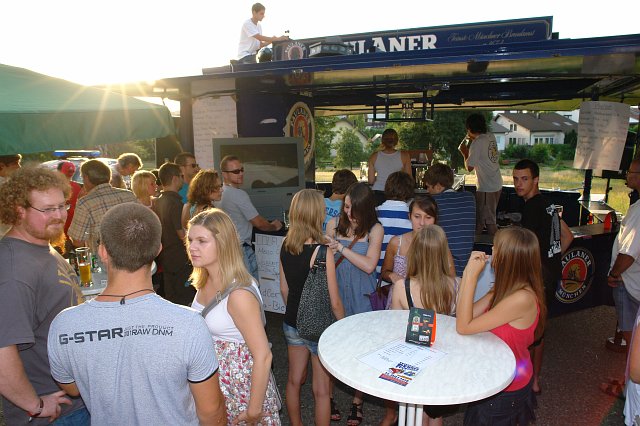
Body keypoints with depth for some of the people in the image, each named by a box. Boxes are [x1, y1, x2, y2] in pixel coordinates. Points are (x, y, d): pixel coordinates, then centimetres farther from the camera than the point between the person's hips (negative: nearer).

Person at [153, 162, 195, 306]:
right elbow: (182, 234, -19)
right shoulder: (175, 202, -19)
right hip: (181, 260, -9)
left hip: (165, 258, 9)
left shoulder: (157, 202, 8)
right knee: (185, 300, -1)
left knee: (170, 298, 17)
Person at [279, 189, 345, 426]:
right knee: (321, 390, 11)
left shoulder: (285, 246, -6)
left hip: (292, 323, 6)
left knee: (294, 380, 24)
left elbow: (284, 289, 6)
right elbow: (334, 302, -17)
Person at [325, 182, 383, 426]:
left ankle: (357, 401, 29)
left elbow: (369, 265, -15)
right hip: (335, 292, 2)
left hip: (360, 296, -1)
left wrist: (341, 247, -18)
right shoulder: (334, 224, 0)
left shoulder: (375, 229, -6)